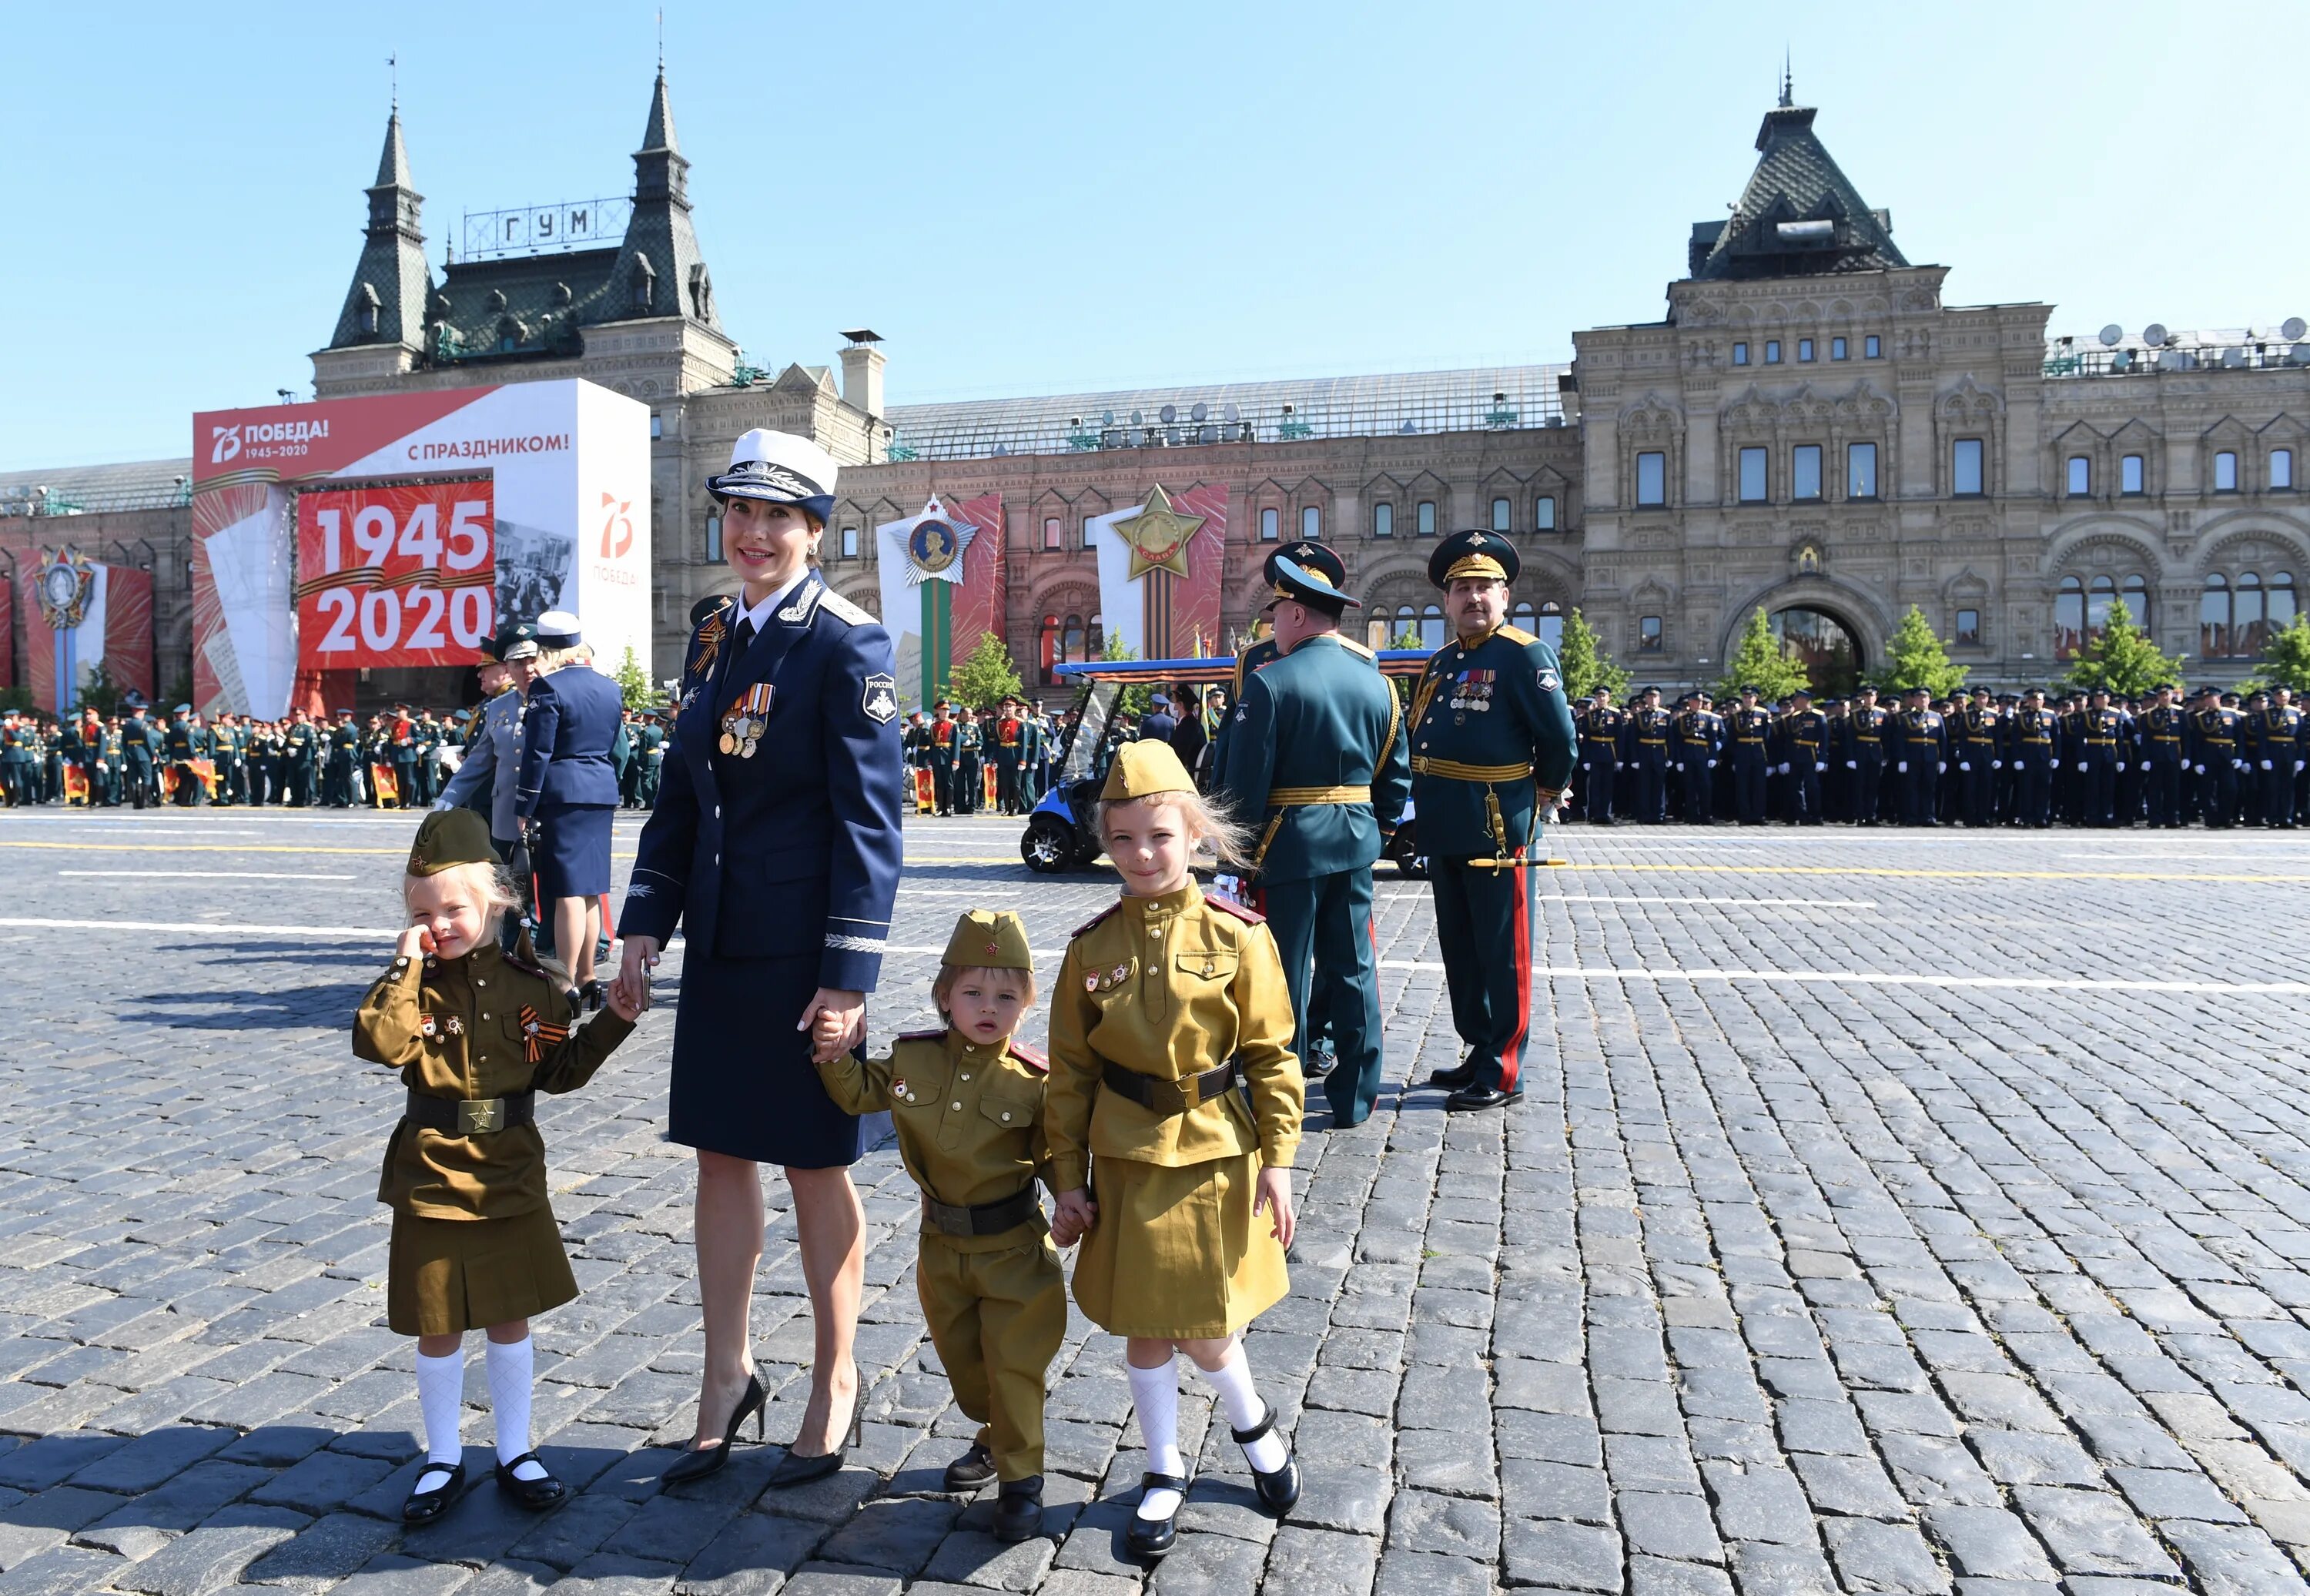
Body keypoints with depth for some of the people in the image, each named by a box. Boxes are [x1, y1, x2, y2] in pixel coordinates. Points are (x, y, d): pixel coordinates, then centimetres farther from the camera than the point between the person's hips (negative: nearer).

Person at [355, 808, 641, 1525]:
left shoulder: (530, 983, -1)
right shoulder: (416, 983, -6)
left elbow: (558, 1070, 4)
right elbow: (379, 1044, -25)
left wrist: (612, 1023, -5)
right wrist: (406, 965, -25)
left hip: (511, 1175, 2)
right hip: (433, 1177, -1)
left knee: (511, 1320, 13)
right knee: (439, 1330, 11)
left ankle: (515, 1453, 29)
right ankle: (443, 1461, 29)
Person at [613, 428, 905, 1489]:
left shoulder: (846, 644, -11)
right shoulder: (712, 638, 11)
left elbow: (869, 816, -15)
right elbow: (680, 795, 14)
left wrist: (850, 972, -19)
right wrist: (646, 921, 6)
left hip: (803, 948, -6)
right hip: (720, 942, 7)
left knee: (815, 1167, 7)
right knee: (720, 1154, 14)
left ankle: (835, 1387, 27)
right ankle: (727, 1375, 32)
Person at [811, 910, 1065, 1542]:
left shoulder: (1032, 1080, -16)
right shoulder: (914, 1059, -7)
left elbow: (1056, 1153, -8)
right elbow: (859, 1092, 7)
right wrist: (835, 1055, -10)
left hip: (1014, 1248, -4)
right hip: (942, 1246, 5)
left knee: (1013, 1365, 3)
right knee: (961, 1357, 21)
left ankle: (1021, 1478, 20)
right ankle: (994, 1440, 45)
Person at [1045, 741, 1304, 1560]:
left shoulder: (1237, 936, -8)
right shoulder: (1091, 948, -3)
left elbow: (1270, 1056, -4)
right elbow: (1071, 1071, 2)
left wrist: (1277, 1159, -7)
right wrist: (1068, 1176, 1)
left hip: (1216, 1161, -2)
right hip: (1128, 1163, 2)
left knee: (1202, 1329, 8)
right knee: (1143, 1328, 11)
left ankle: (1254, 1427, 40)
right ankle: (1165, 1471, 34)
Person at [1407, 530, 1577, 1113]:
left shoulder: (1525, 655, -9)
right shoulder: (1441, 663, 14)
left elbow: (1559, 737, -12)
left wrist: (1542, 794, -1)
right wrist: (1427, 811, 14)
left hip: (1498, 832, -8)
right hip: (1445, 834, 8)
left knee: (1502, 956, 0)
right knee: (1459, 952, 16)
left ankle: (1502, 1075, 8)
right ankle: (1478, 1054, 29)